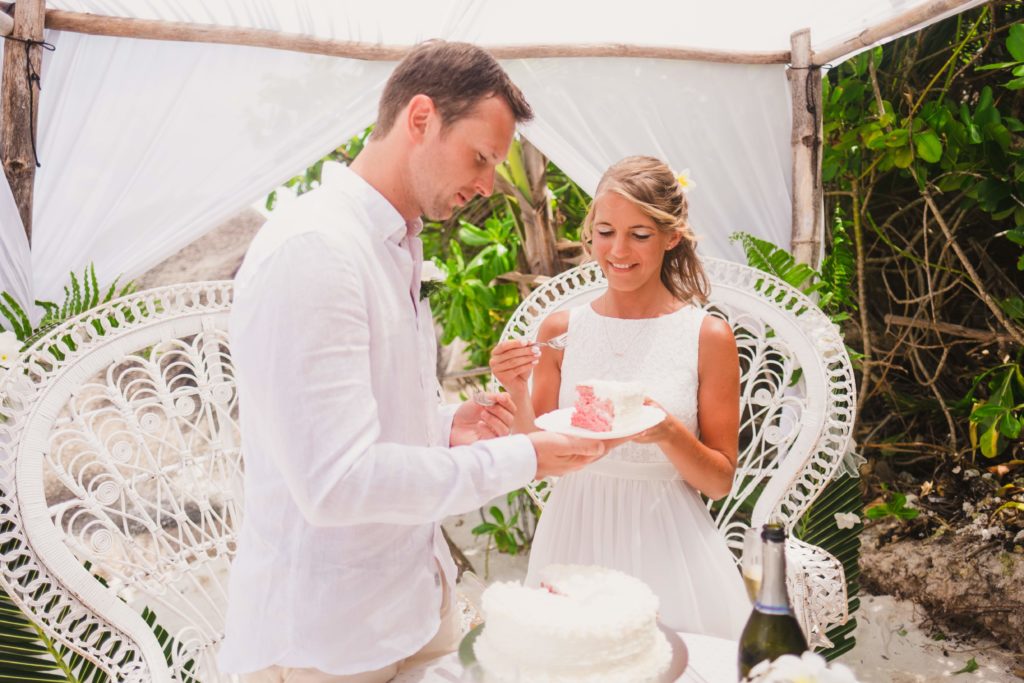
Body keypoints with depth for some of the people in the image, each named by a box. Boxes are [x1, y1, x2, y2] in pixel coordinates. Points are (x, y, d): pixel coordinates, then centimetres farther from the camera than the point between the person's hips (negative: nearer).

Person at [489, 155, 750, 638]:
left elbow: (720, 481, -2)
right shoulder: (560, 330, -2)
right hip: (575, 539, 2)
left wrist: (669, 434, -19)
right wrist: (518, 392, -13)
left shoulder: (707, 336, -6)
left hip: (666, 545, -1)